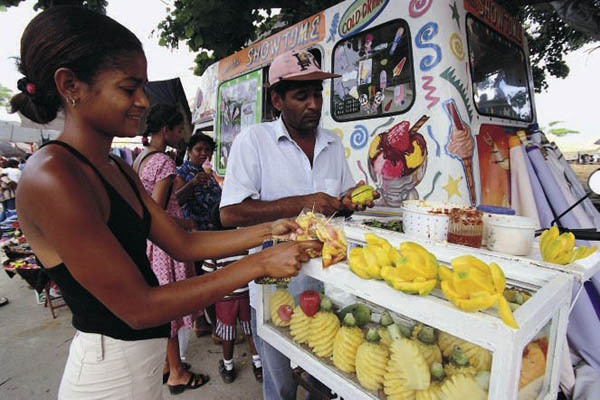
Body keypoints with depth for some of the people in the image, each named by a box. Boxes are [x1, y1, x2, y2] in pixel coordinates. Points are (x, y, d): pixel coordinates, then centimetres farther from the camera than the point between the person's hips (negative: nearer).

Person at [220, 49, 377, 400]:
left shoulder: (333, 143, 7)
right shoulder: (254, 140, -9)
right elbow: (230, 213, -17)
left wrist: (348, 202, -8)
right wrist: (301, 204, -24)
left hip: (327, 282, 5)